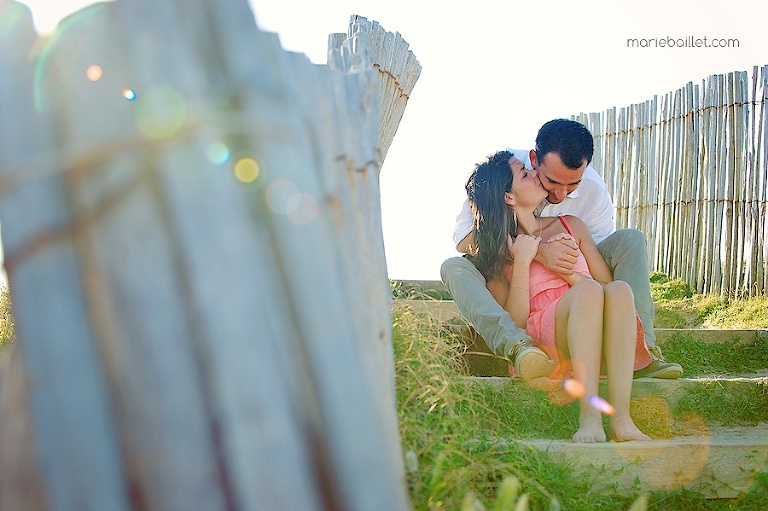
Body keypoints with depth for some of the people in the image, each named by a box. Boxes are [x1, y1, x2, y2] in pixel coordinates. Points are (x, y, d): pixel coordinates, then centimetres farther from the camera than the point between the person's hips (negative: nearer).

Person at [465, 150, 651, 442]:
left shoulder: (570, 226, 22)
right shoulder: (498, 251, 9)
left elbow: (607, 284, 15)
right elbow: (515, 322, -3)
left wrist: (567, 272, -2)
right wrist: (522, 261, -7)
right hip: (540, 337, -4)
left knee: (620, 289, -29)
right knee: (588, 291, -32)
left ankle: (621, 418, -42)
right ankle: (589, 416, -46)